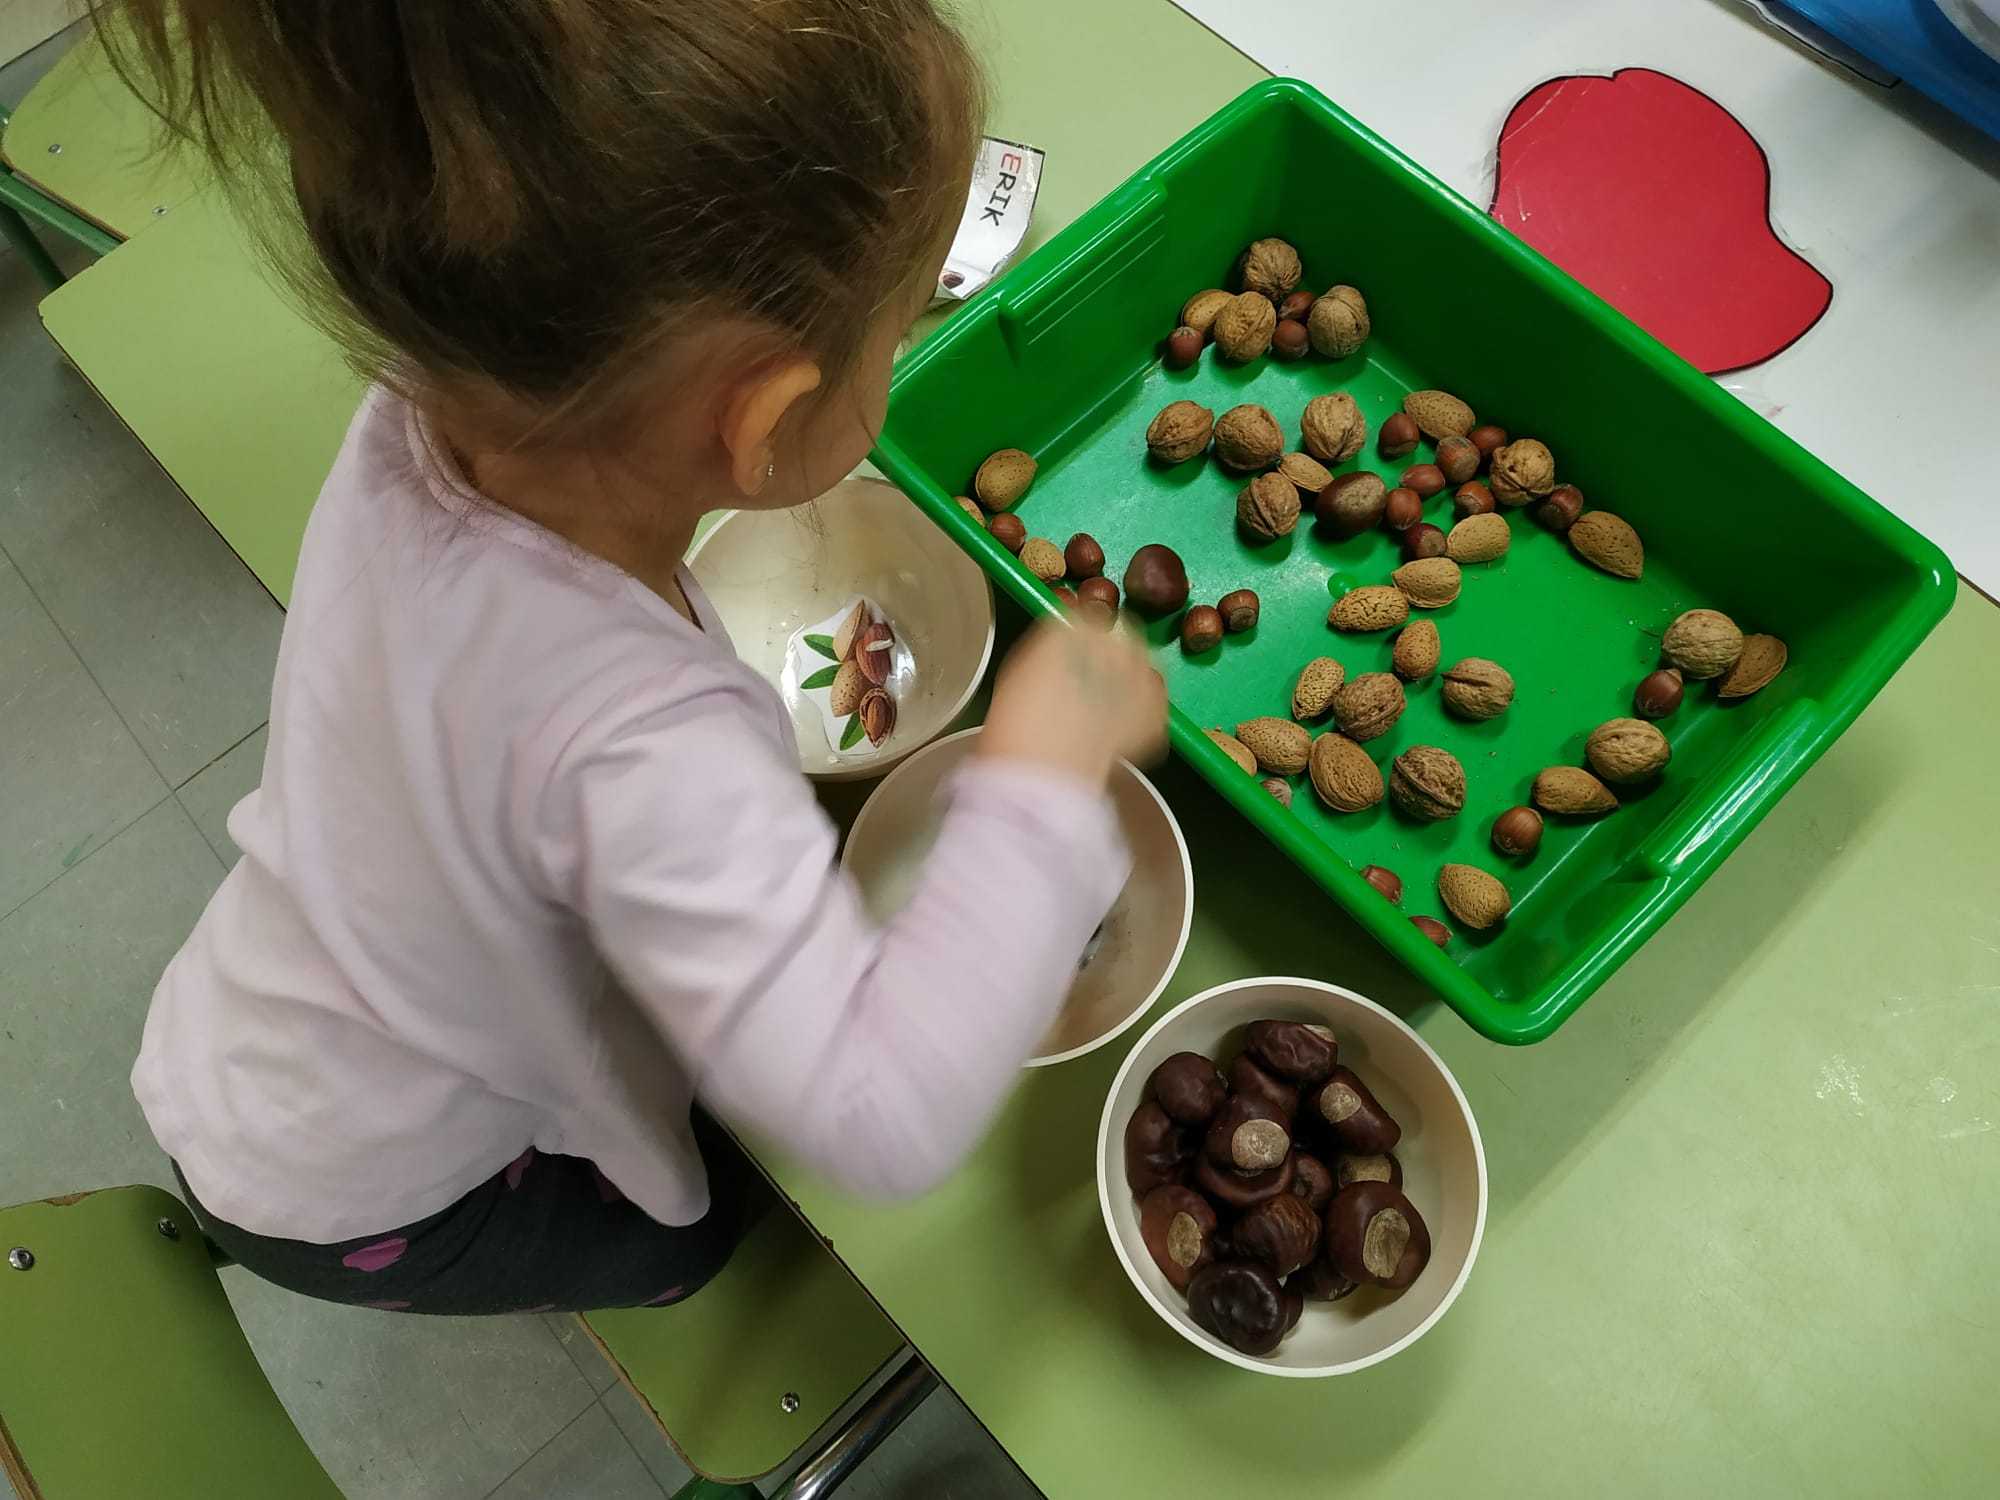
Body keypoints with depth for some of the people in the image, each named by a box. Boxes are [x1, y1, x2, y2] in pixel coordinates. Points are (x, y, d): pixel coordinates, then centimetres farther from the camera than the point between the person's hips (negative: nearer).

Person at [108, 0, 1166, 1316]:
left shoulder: (428, 415, -26)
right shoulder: (642, 751, -48)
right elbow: (885, 1113, -48)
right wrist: (1046, 765, -40)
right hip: (354, 1209, -5)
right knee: (712, 1227, 23)